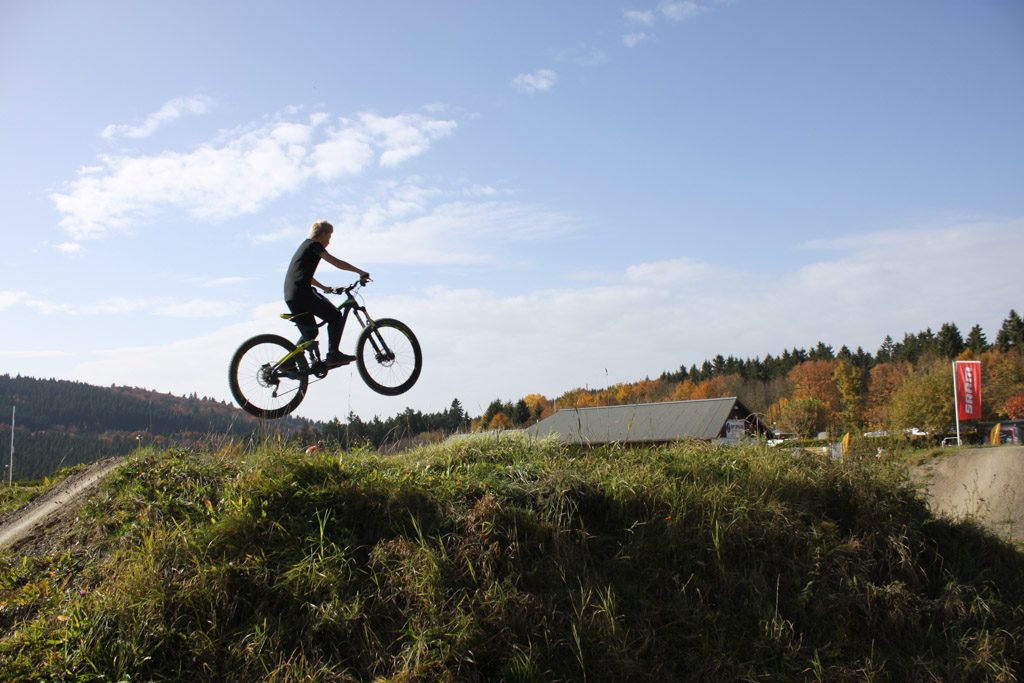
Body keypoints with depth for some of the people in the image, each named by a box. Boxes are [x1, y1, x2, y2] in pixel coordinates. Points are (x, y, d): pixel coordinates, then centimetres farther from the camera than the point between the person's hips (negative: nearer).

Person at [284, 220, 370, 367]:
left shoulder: (305, 246, 28)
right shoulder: (313, 244, 0)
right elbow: (336, 263, -8)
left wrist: (323, 288, 45)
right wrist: (360, 272, -4)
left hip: (290, 296, 10)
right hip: (302, 293, -10)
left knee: (310, 333, 16)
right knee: (335, 316, -6)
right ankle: (333, 354, -11)